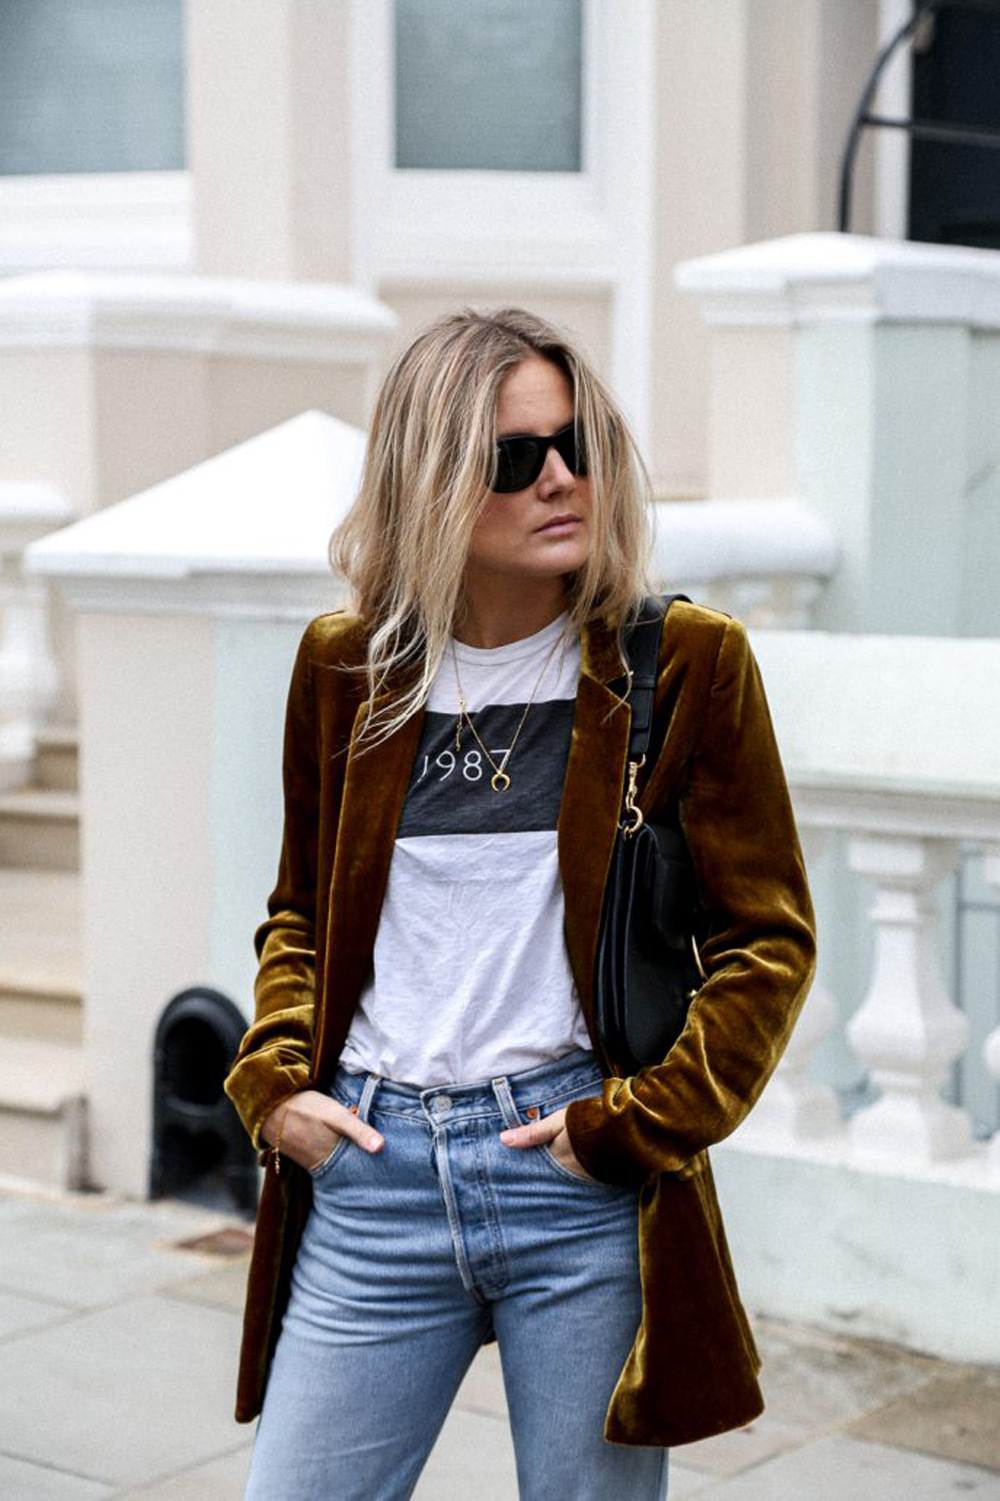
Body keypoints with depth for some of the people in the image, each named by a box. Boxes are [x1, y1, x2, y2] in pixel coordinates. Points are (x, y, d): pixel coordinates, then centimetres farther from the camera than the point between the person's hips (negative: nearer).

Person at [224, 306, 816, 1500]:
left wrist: (636, 1125, -8)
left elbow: (768, 937, 0)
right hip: (370, 1176, 3)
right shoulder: (344, 666, 7)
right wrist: (274, 1081, 4)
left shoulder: (684, 663, -2)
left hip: (585, 1182, -2)